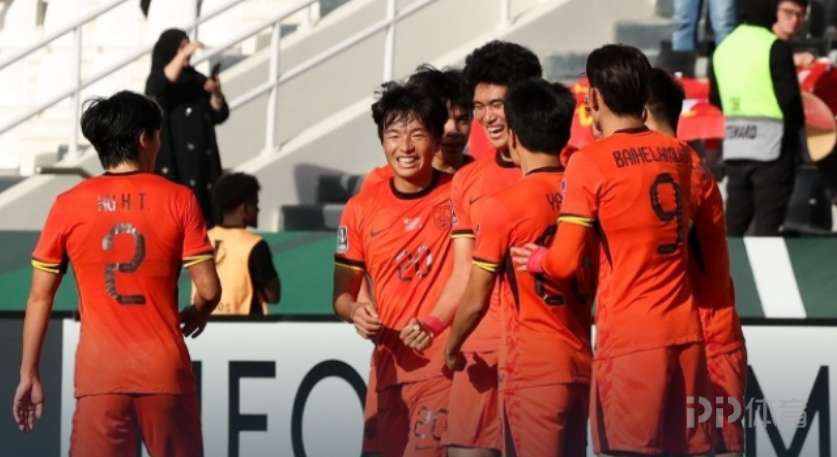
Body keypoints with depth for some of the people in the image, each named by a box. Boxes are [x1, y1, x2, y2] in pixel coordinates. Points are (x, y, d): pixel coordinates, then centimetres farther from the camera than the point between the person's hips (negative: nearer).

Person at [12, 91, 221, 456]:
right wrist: (196, 315, 21)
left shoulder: (68, 206, 1)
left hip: (99, 373, 0)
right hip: (165, 371, 0)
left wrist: (29, 374, 9)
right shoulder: (178, 200, -1)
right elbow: (209, 290, -3)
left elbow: (40, 296, 2)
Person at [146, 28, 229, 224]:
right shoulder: (157, 80, -1)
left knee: (205, 211, 1)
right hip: (172, 160, -6)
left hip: (201, 161, 6)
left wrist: (215, 93, -9)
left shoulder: (198, 80, 14)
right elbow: (161, 86, -27)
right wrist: (183, 54, -33)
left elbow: (219, 116, 10)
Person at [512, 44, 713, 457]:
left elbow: (565, 263, -12)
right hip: (686, 332, 6)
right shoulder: (678, 153, 11)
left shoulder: (590, 162, -7)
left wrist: (536, 260, 10)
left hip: (629, 337, -6)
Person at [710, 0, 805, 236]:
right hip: (770, 143, -6)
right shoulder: (775, 47, -9)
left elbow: (715, 100, 17)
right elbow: (789, 96, -12)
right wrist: (796, 129, 3)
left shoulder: (723, 49, 13)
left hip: (734, 145, 6)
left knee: (734, 220, 11)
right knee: (768, 222, -5)